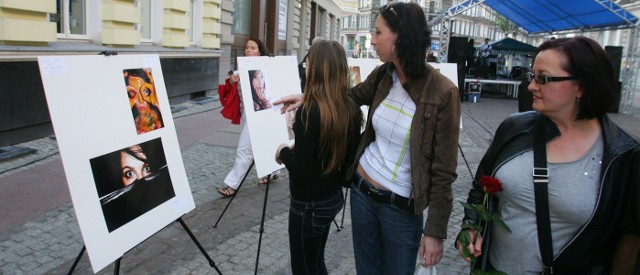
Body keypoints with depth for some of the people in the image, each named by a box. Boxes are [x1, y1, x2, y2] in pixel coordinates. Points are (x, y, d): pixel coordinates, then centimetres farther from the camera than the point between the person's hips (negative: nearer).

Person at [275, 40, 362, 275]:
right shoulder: (351, 109, -4)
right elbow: (348, 156, 6)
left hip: (309, 203, -7)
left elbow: (301, 171, -24)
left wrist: (284, 152, -4)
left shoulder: (309, 112, -24)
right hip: (333, 197, 7)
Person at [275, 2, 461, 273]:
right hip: (362, 190, 5)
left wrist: (435, 230, -12)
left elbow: (443, 171, -15)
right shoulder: (382, 75, -4)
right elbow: (352, 94, 21)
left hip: (402, 207, -5)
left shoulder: (441, 92, -20)